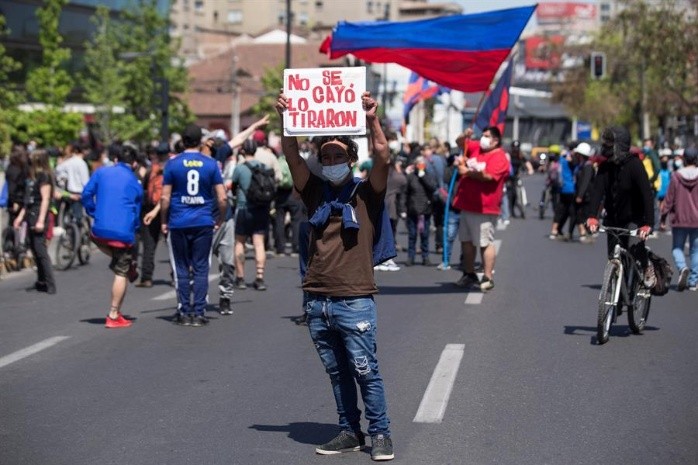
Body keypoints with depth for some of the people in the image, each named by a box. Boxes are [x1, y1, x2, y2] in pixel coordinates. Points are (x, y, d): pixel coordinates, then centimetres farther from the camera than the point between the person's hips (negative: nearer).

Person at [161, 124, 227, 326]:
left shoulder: (173, 164, -1)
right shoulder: (211, 164, 0)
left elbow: (165, 197, -3)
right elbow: (222, 198, -2)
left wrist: (164, 221, 8)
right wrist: (219, 220, 11)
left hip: (179, 224, 0)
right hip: (204, 223, 0)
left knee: (182, 269, 7)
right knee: (201, 269, 4)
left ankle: (184, 312, 9)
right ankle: (199, 313, 2)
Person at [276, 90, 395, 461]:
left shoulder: (366, 194, 2)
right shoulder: (315, 192, 10)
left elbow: (383, 159, -13)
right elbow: (291, 155, 1)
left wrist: (372, 120, -21)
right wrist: (285, 119, -11)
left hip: (355, 301, -4)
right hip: (317, 301, 4)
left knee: (365, 371, 0)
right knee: (337, 372, 12)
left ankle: (380, 434, 9)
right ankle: (349, 432, 22)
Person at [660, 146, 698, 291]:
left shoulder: (676, 176, -4)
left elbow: (669, 199, -2)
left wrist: (663, 219, 4)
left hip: (680, 220, -1)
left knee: (677, 248, 11)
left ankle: (682, 268, -18)